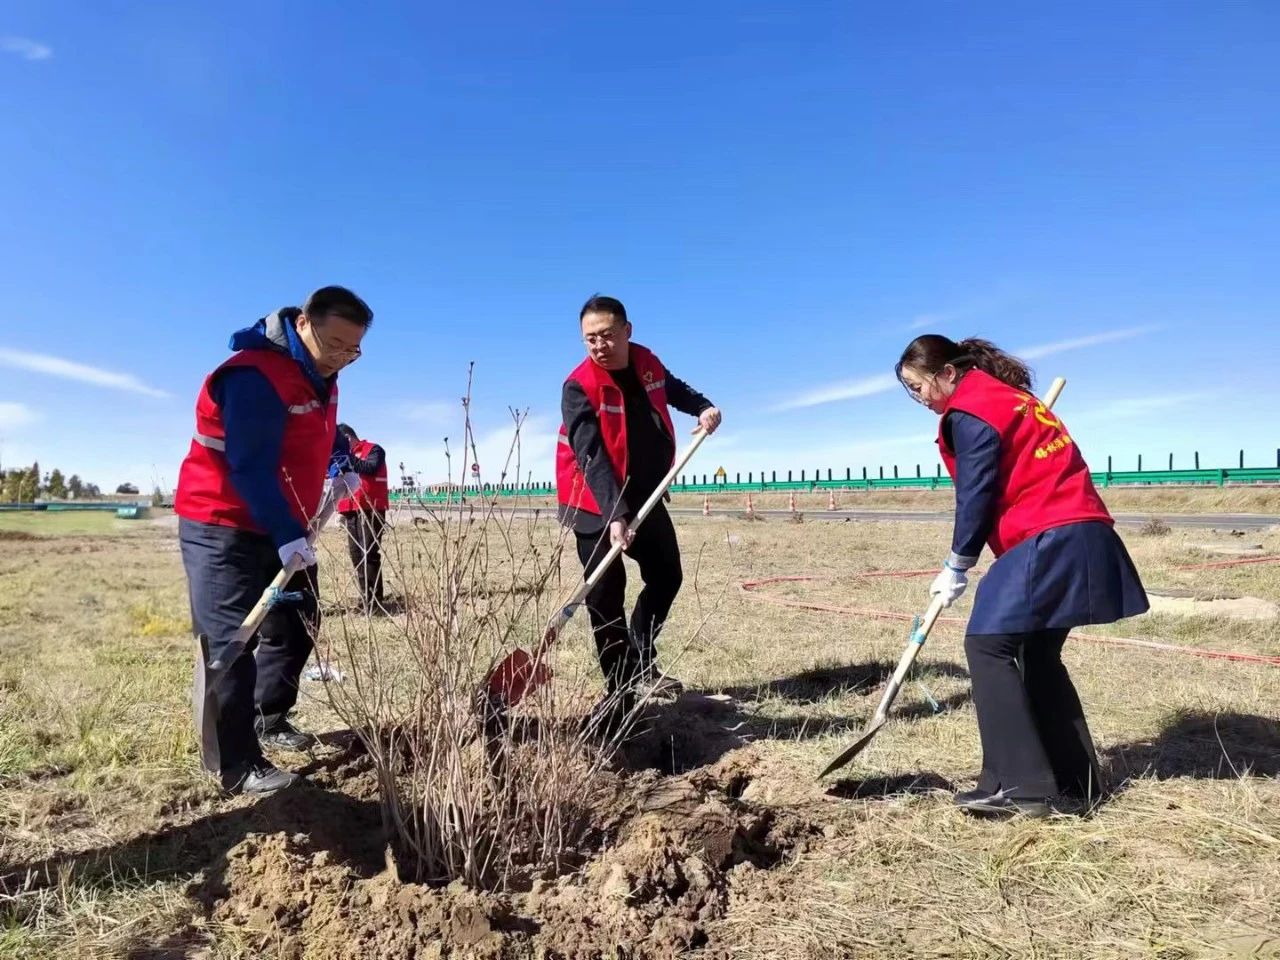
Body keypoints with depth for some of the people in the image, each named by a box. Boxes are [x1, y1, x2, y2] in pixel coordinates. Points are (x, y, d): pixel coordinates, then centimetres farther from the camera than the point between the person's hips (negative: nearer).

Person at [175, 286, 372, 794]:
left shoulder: (318, 375, 5)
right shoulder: (254, 375, -26)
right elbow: (251, 468, -30)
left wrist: (341, 464, 7)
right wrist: (287, 536, -34)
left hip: (284, 528, 10)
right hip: (223, 529, -9)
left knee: (297, 625, 17)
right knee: (231, 642, -8)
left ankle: (270, 719, 35)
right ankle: (239, 765, 2)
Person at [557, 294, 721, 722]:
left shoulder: (647, 362, -2)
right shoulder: (579, 387, -22)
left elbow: (673, 388, 22)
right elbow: (591, 457, -31)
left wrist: (703, 406, 2)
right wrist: (614, 515, -42)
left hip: (645, 495, 7)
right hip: (596, 504, -6)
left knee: (667, 577, 14)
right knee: (606, 596, -6)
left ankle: (641, 660, 32)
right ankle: (620, 690, 7)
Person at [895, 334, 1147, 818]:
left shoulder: (970, 412, -8)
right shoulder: (1006, 396, 21)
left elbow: (976, 495, -9)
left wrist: (956, 567, 2)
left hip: (1049, 540, -10)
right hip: (1081, 535, 10)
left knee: (988, 644, -7)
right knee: (1038, 652, 15)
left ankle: (1018, 786, -5)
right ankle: (1074, 783, 21)